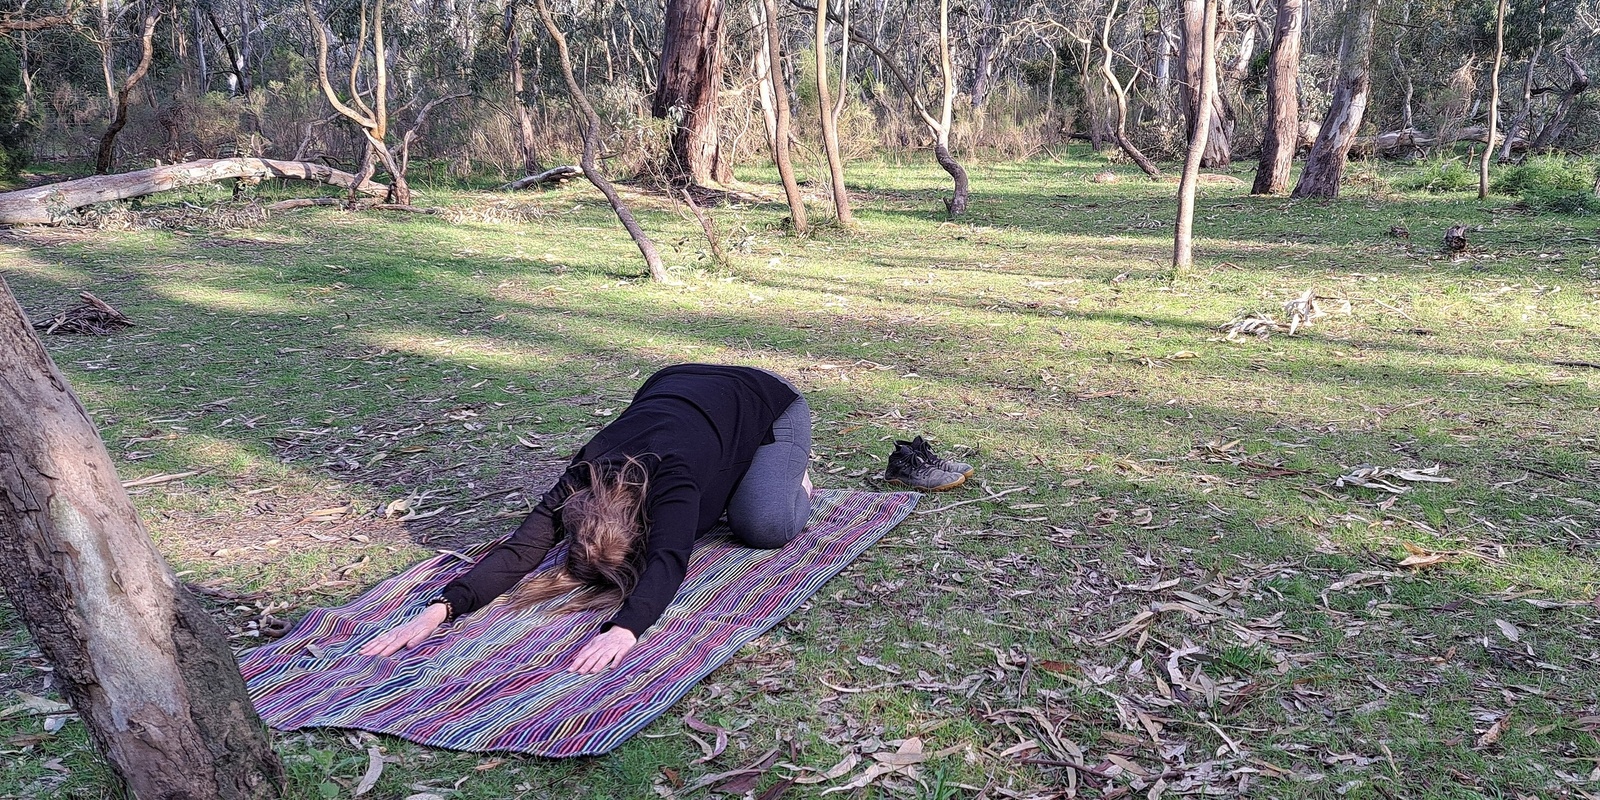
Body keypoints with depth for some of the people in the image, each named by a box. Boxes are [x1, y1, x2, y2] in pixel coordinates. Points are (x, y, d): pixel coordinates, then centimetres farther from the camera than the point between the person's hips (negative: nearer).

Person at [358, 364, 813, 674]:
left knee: (764, 525, -24)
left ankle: (794, 477, 9)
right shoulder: (581, 482, -30)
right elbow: (522, 547, -40)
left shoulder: (670, 482, -44)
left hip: (769, 403, -5)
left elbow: (668, 561, -58)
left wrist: (624, 628, -76)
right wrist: (440, 608, -54)